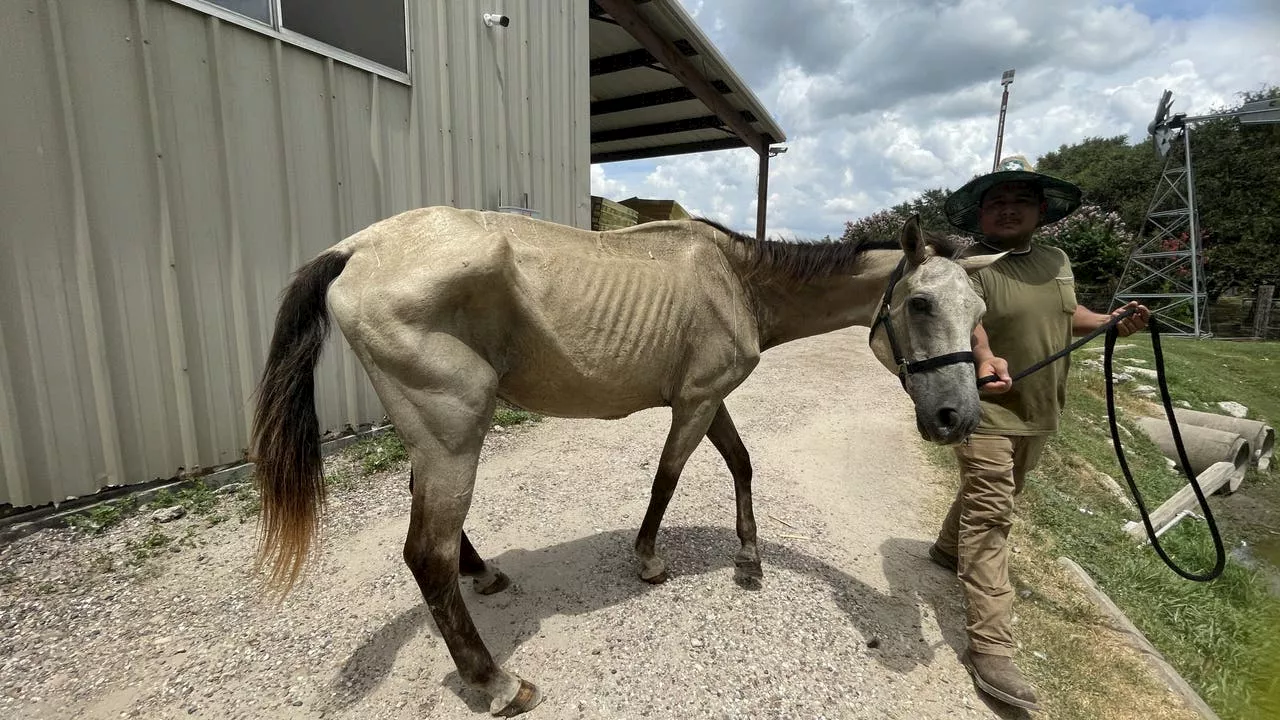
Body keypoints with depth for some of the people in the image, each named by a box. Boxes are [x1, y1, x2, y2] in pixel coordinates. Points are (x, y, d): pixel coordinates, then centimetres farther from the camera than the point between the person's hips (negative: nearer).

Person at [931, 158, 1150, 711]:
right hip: (987, 409, -7)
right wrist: (984, 357, -49)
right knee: (988, 516, -9)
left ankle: (947, 548, 51)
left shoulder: (1058, 262, 10)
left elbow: (1066, 314, 25)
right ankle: (989, 647, -5)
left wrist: (1111, 322, 7)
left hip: (1039, 412, 7)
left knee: (987, 496, 24)